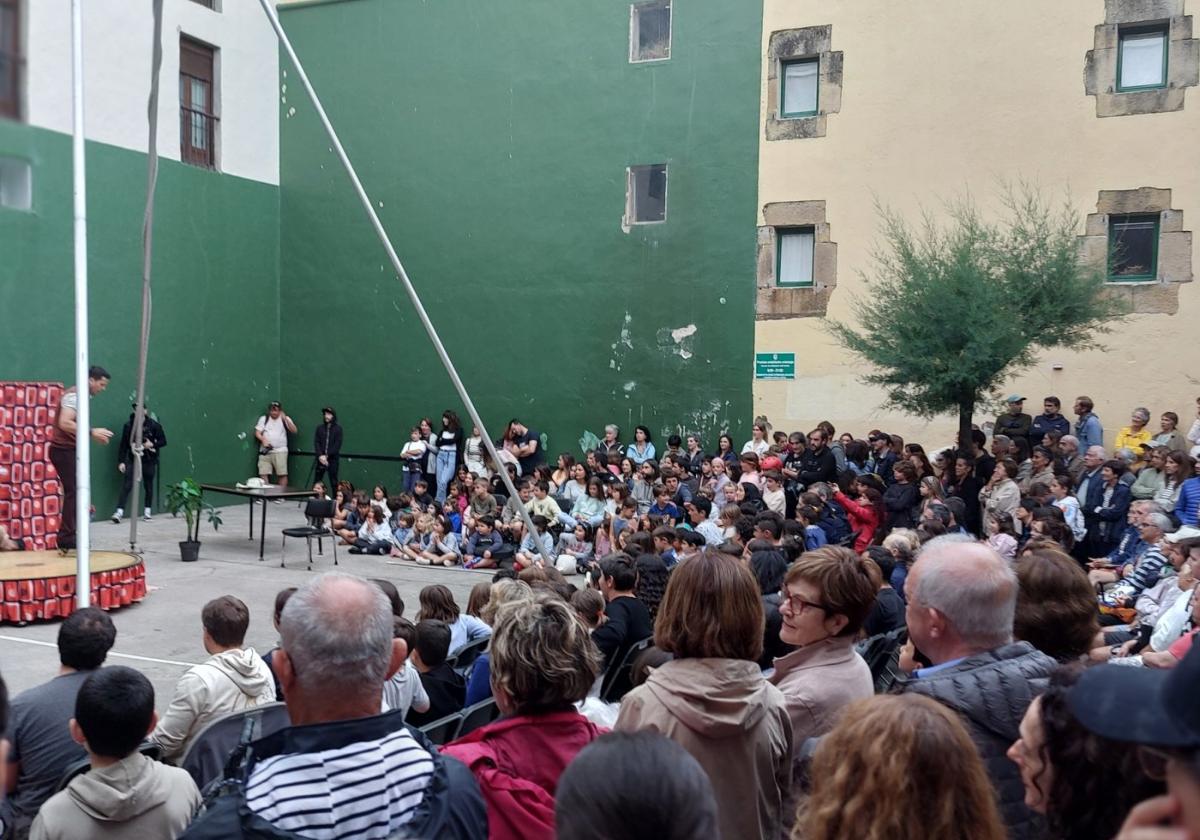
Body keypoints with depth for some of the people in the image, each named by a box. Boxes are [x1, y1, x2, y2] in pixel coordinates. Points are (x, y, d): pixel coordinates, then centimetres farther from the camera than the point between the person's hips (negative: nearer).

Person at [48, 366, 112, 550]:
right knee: (73, 492, -9)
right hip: (63, 450, -10)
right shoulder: (74, 395, -14)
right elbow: (64, 424, -25)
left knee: (74, 492, 11)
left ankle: (67, 537, 15)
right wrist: (91, 432, -24)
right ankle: (67, 538, -6)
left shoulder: (82, 397, 16)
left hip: (69, 450, 10)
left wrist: (95, 435, 8)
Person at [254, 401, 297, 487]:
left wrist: (285, 419, -14)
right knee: (263, 473, -5)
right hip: (265, 451, 2)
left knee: (283, 474, -8)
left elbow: (294, 431, -2)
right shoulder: (264, 419, 12)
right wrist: (263, 440, -13)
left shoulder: (285, 419, 9)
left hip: (280, 451, -1)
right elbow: (257, 433, 7)